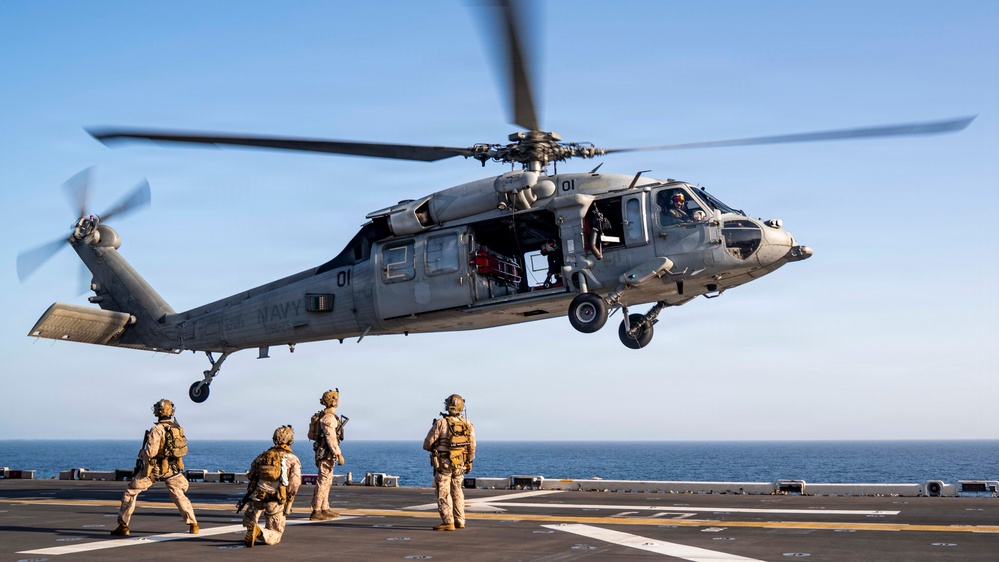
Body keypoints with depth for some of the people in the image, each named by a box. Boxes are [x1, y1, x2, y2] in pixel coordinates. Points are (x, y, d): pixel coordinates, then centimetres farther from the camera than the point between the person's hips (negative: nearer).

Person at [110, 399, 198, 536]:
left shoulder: (157, 430, -17)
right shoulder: (178, 428, 1)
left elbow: (150, 452, -22)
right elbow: (184, 449, 10)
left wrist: (142, 454, -2)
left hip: (154, 468, -5)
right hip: (173, 469, 5)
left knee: (130, 492, 9)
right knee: (179, 495, 16)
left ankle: (123, 525, 8)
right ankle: (193, 524, 9)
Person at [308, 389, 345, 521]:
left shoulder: (324, 415, 15)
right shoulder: (328, 417, -17)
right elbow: (331, 438, -23)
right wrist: (339, 455, -23)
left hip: (324, 453, 10)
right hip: (326, 454, -10)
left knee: (327, 482, 14)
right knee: (322, 482, -9)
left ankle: (325, 509, 20)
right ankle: (316, 512, -8)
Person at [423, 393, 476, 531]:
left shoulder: (440, 423, -13)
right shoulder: (468, 425, 0)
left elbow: (427, 445, -8)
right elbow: (472, 447, 6)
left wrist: (435, 448, 14)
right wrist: (469, 462, 20)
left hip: (443, 464, -5)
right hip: (459, 464, 5)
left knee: (443, 494, -1)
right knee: (457, 492, 18)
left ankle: (448, 523, -5)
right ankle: (460, 521, 21)